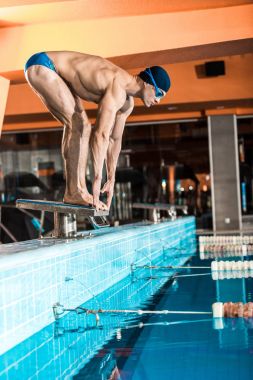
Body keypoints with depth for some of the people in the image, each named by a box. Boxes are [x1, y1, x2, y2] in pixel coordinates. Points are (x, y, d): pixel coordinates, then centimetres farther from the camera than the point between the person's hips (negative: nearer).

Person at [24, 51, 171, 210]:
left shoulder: (127, 103, 3)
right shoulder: (117, 91, -27)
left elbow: (115, 139, 12)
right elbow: (101, 135, -33)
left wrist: (111, 180, 14)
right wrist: (97, 179, -30)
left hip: (56, 71, 10)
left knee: (84, 127, 5)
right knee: (77, 124, -17)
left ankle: (80, 190, 5)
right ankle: (73, 191, -12)